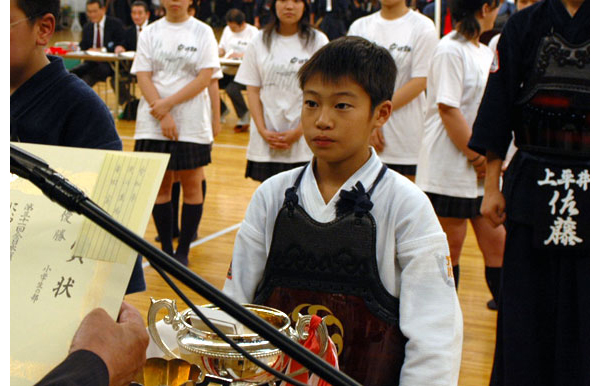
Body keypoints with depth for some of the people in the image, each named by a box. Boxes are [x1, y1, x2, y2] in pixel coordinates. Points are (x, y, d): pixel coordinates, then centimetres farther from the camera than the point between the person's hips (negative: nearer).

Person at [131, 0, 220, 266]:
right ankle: (165, 249, 16)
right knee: (160, 185, 5)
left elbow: (205, 78, -6)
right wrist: (163, 115, -12)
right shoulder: (150, 32, 8)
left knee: (191, 185, 2)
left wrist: (169, 103, -13)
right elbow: (143, 77, 1)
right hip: (154, 122, 2)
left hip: (192, 123, -2)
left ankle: (183, 251, 13)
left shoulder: (202, 32, 2)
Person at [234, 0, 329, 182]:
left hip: (305, 140, -2)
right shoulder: (260, 42, 8)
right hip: (265, 141, 2)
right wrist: (262, 130, -5)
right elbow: (253, 90, 7)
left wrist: (298, 132, -10)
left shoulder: (318, 41, 1)